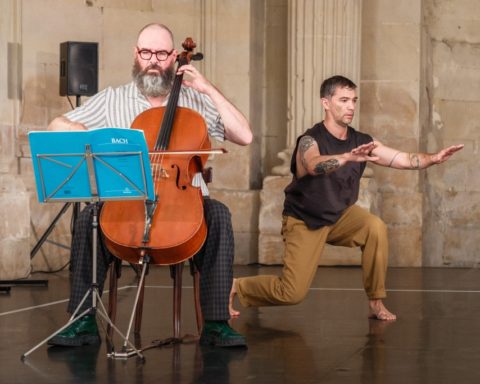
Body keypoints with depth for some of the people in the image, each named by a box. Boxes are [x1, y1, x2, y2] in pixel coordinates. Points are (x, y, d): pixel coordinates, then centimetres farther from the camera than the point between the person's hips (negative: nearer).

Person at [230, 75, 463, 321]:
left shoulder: (362, 142, -7)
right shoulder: (310, 140, -22)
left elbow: (405, 160, -11)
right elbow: (314, 165, -45)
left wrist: (433, 158, -30)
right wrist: (348, 157, -62)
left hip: (340, 216, 5)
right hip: (305, 220, -5)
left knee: (376, 228, -26)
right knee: (292, 294, -12)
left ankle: (376, 303, -12)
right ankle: (237, 287, 16)